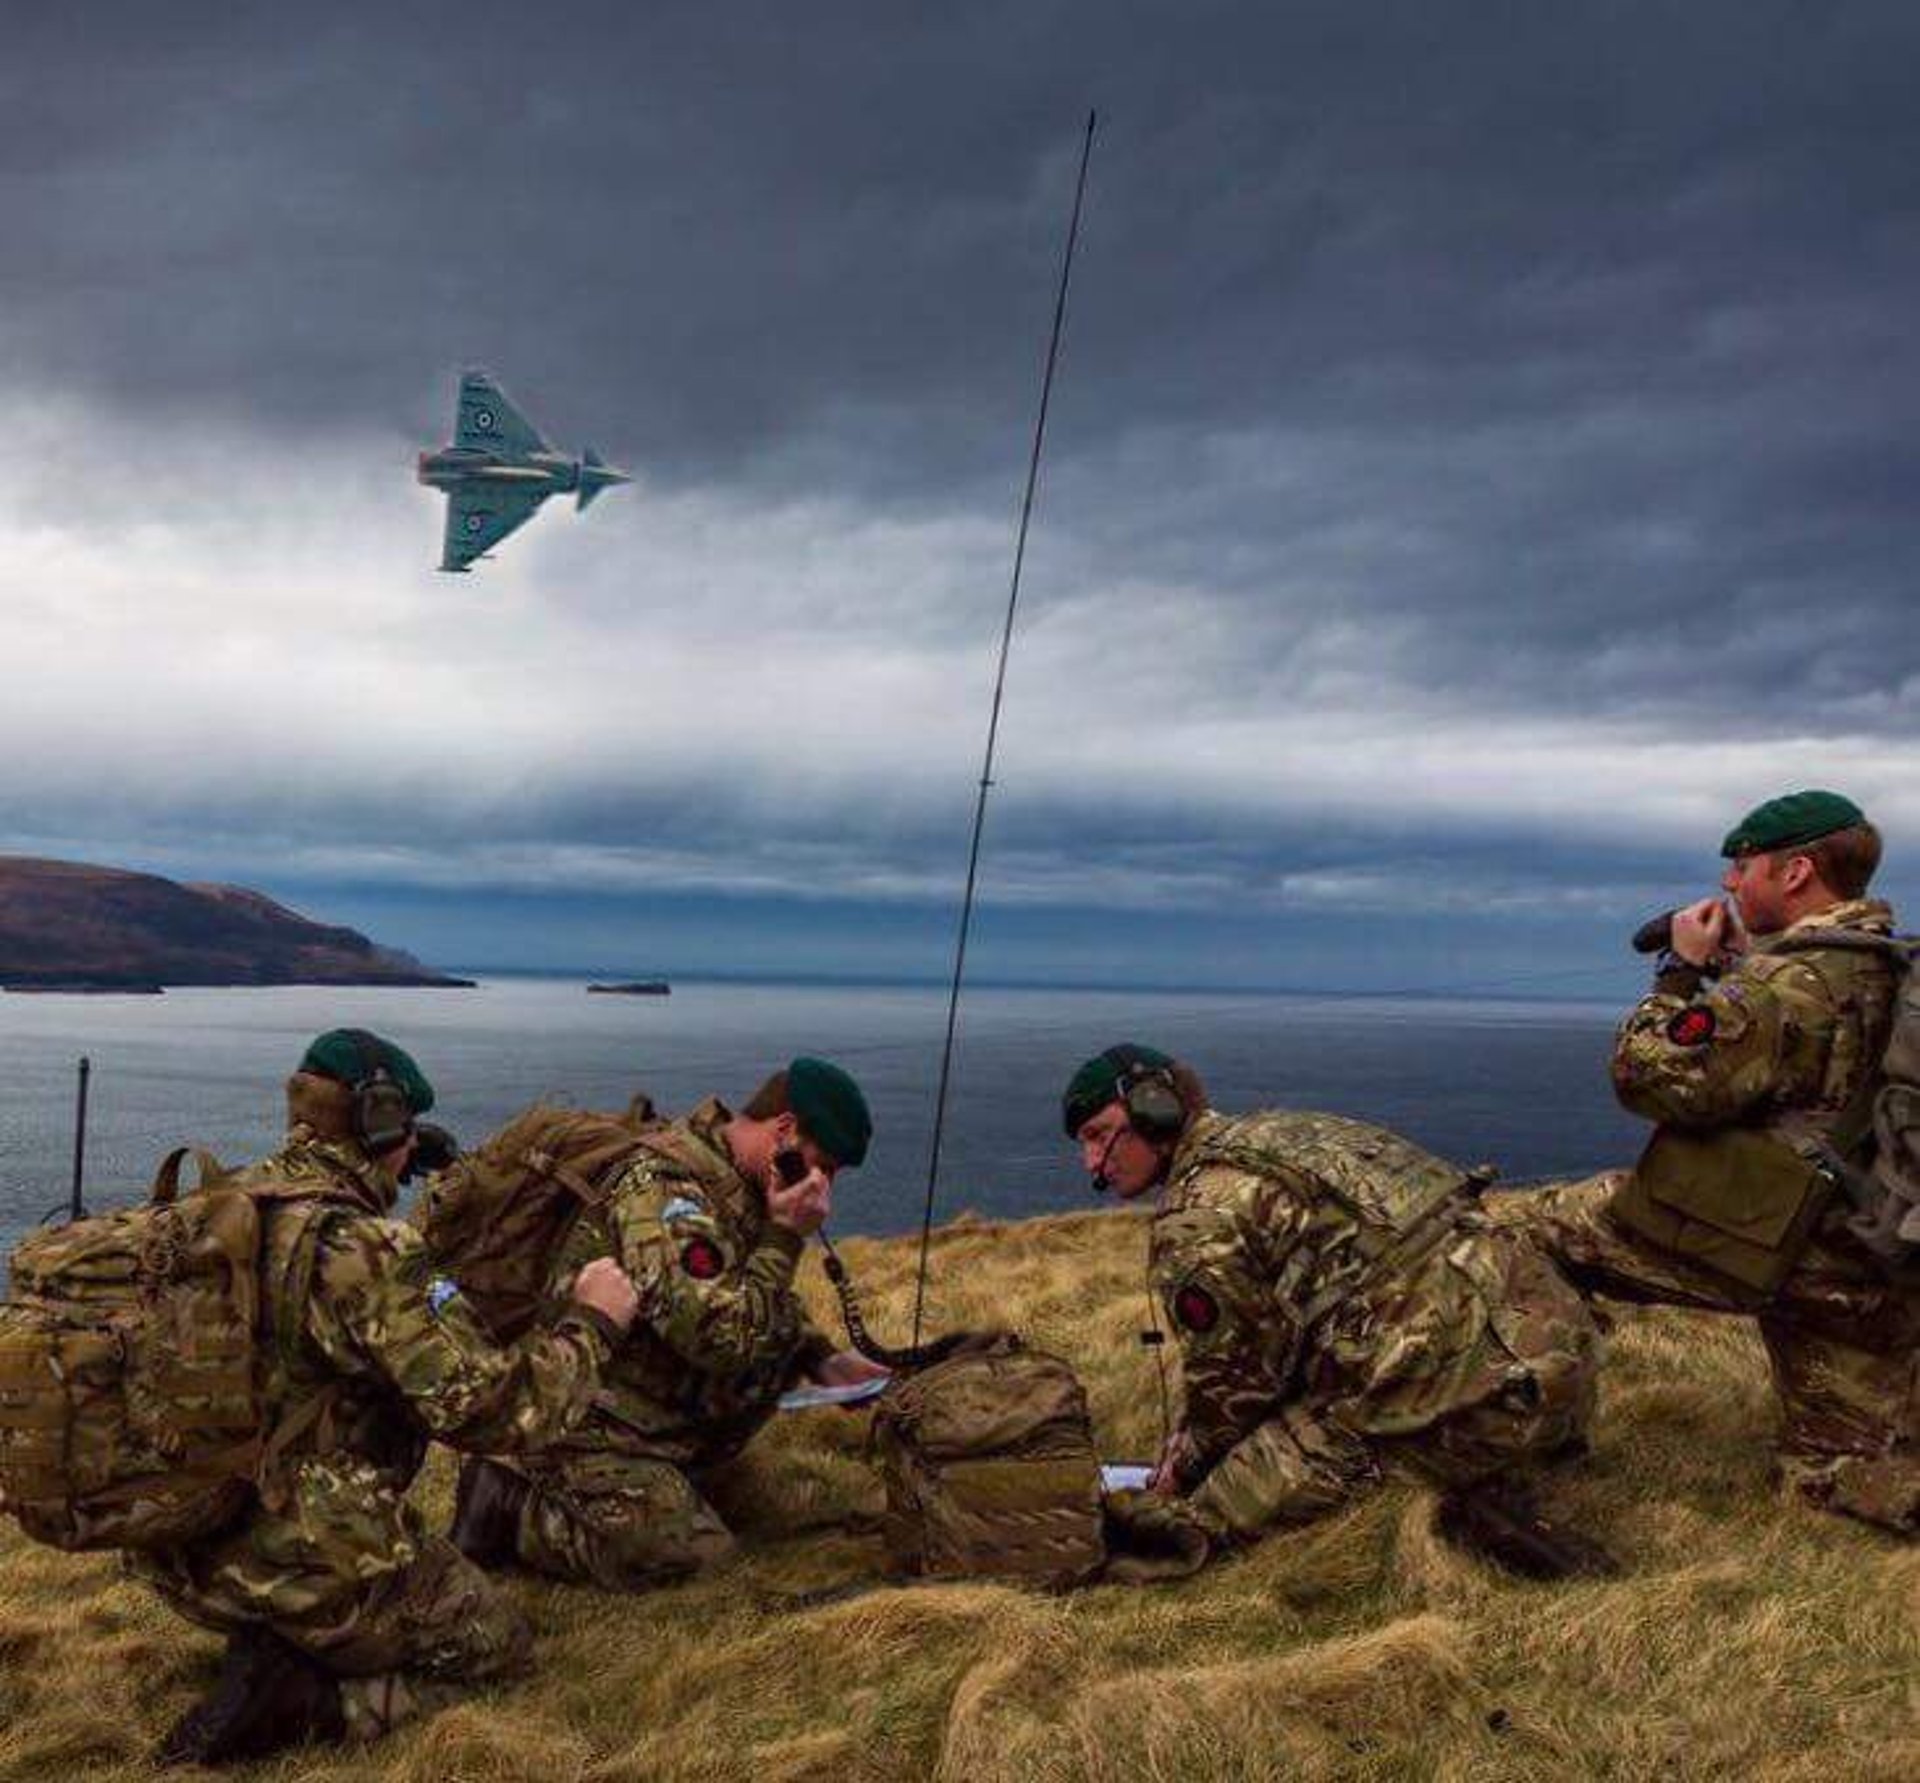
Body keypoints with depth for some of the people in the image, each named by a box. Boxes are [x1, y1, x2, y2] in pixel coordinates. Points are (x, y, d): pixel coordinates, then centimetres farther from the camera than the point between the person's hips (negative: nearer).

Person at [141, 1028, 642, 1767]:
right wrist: (590, 1325, -7)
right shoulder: (359, 1249, -23)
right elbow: (490, 1408, -23)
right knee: (499, 1641, 15)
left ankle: (269, 1661, 6)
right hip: (314, 1569, -8)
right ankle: (307, 1704, -6)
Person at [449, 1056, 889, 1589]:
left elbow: (772, 1301, 22)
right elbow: (722, 1339, -30)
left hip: (665, 1415, 10)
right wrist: (784, 1237, -22)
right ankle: (510, 1508, -5)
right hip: (592, 1424, -10)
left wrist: (822, 1358, 4)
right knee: (688, 1550, -23)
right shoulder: (669, 1187, -24)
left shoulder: (743, 1184, 7)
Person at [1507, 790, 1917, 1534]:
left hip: (1757, 1240, -8)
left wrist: (1683, 971, -4)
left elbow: (1650, 1078, -16)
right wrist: (1738, 964, 13)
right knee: (1840, 1468, 17)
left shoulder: (1788, 983, -19)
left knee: (1521, 1229, 2)